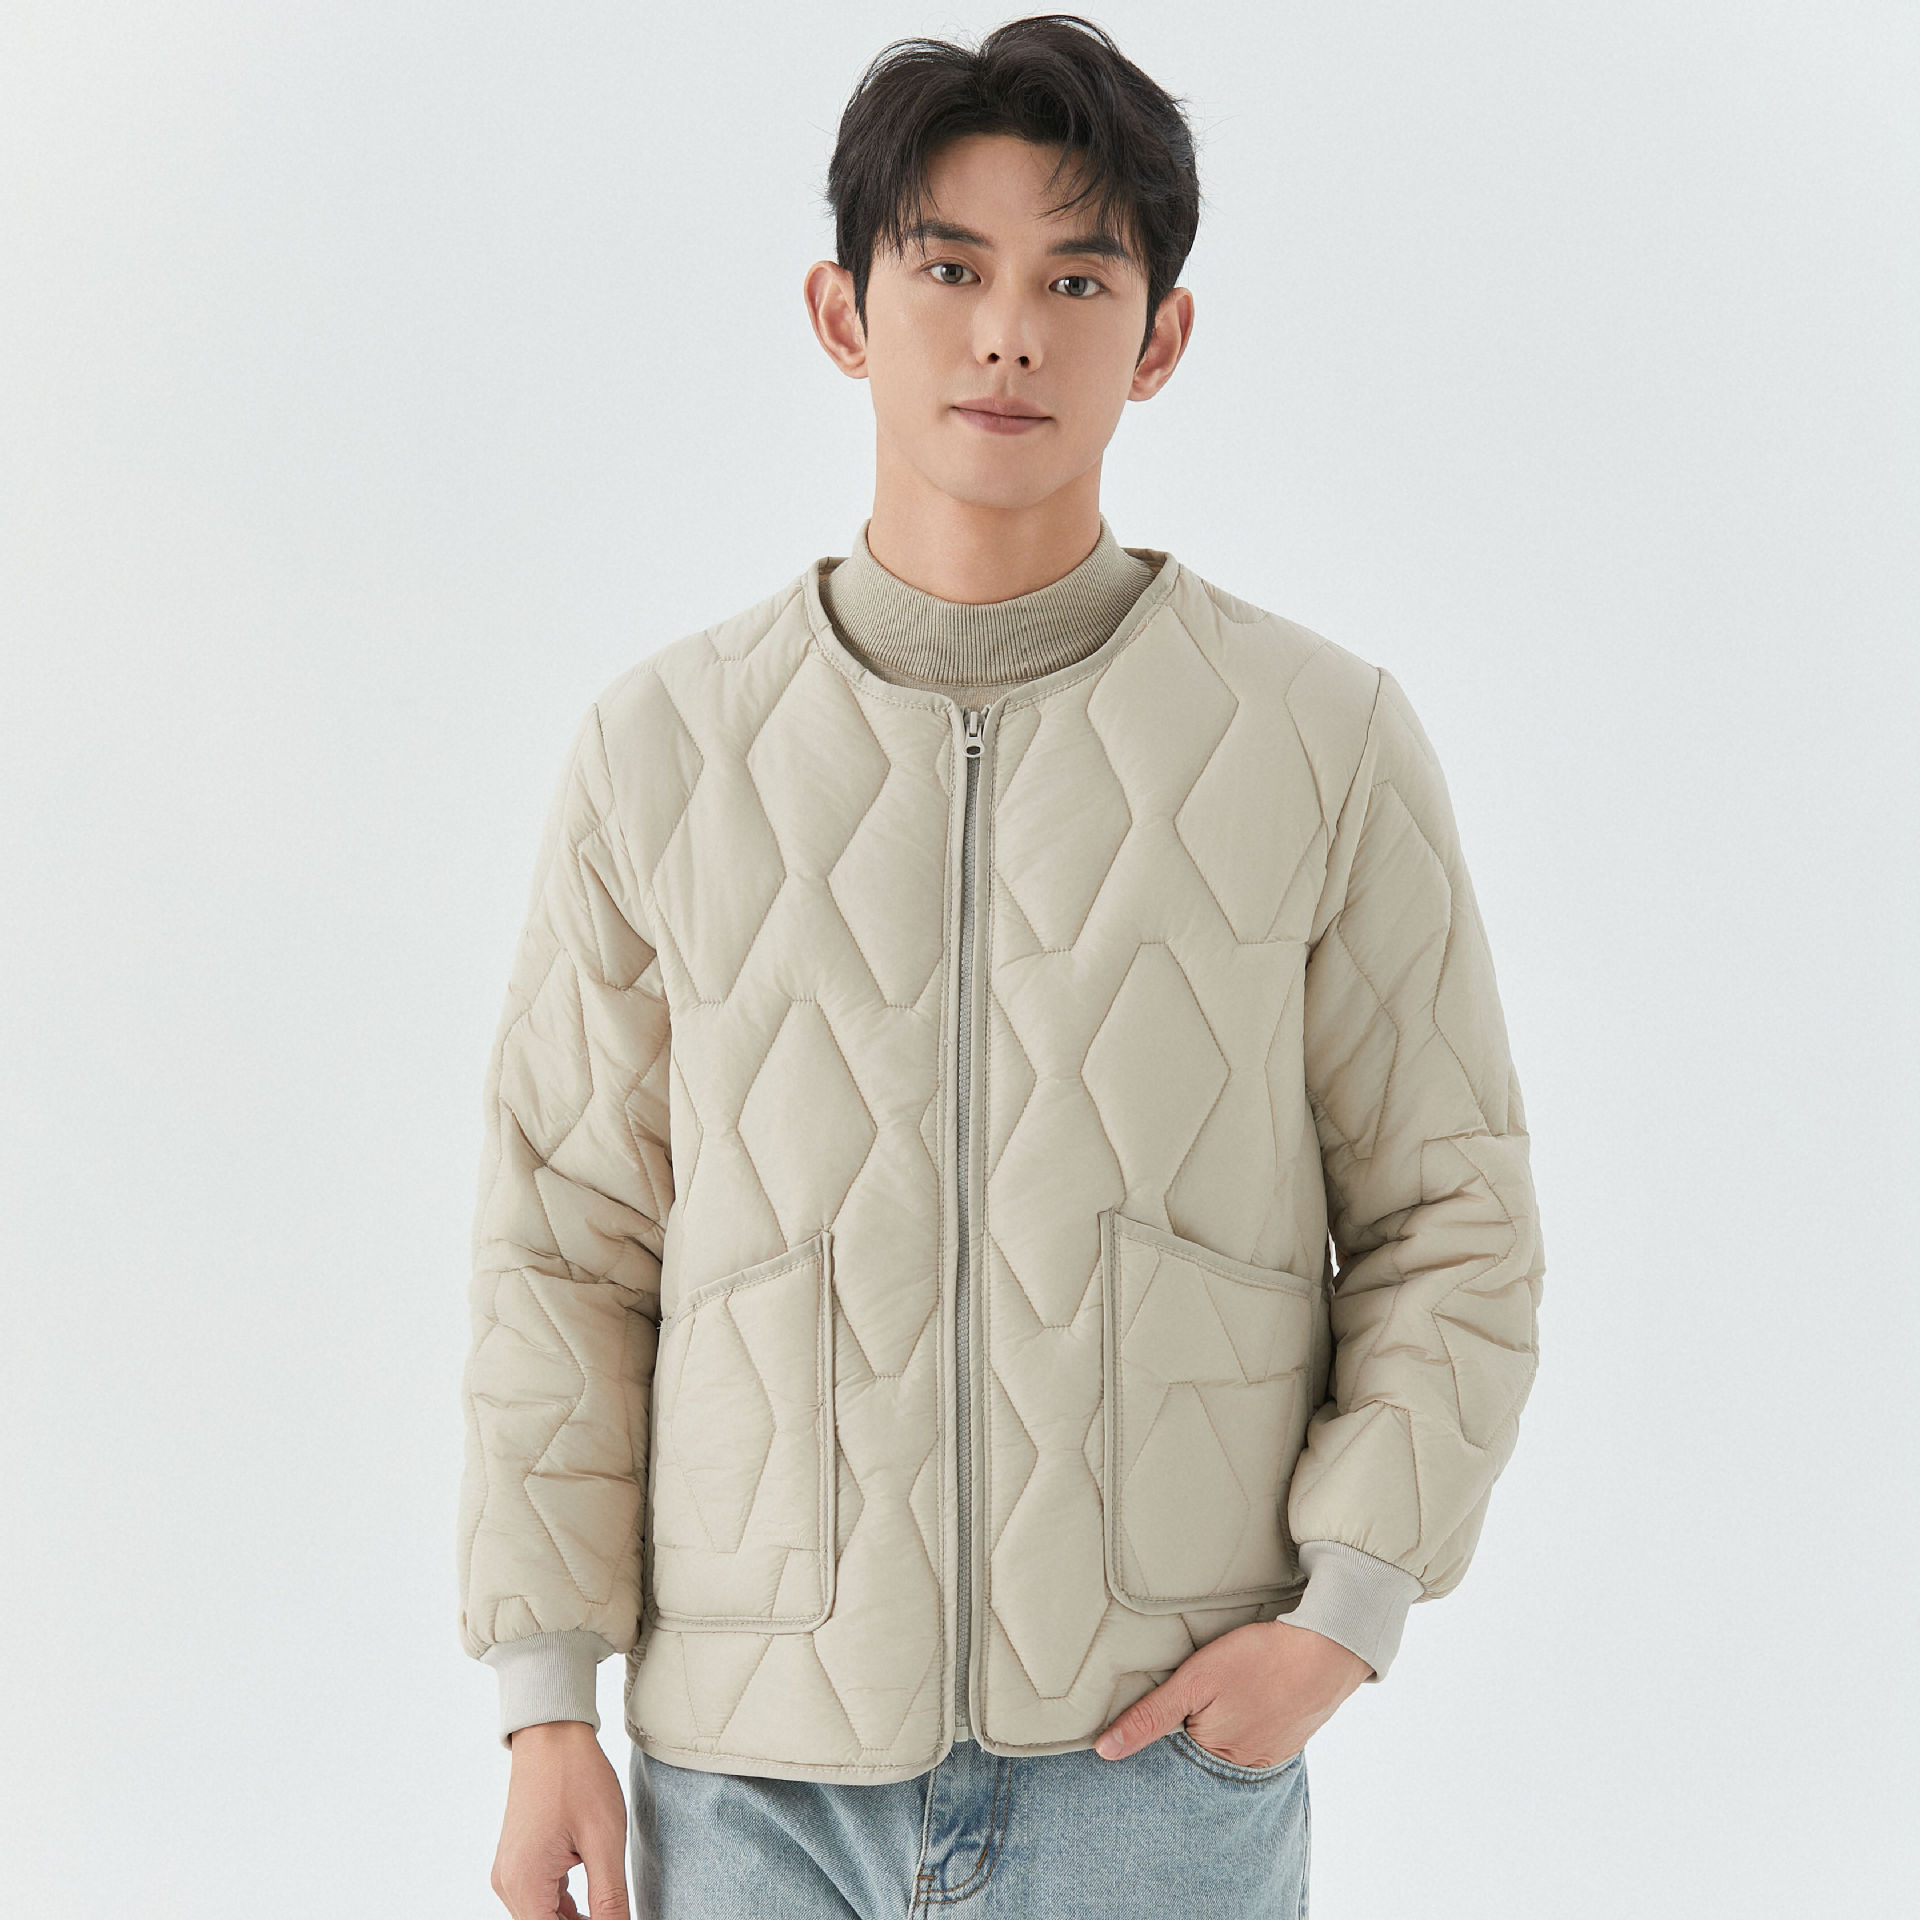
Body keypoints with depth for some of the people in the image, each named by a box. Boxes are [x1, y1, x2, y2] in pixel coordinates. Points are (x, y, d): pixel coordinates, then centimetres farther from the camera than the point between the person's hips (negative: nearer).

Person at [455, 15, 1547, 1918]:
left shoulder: (1326, 743, 0)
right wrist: (545, 1707, 2)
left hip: (1164, 1763, -1)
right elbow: (567, 1244, 6)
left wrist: (1345, 1611, -7)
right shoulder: (664, 751, 3)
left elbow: (1451, 1216, 5)